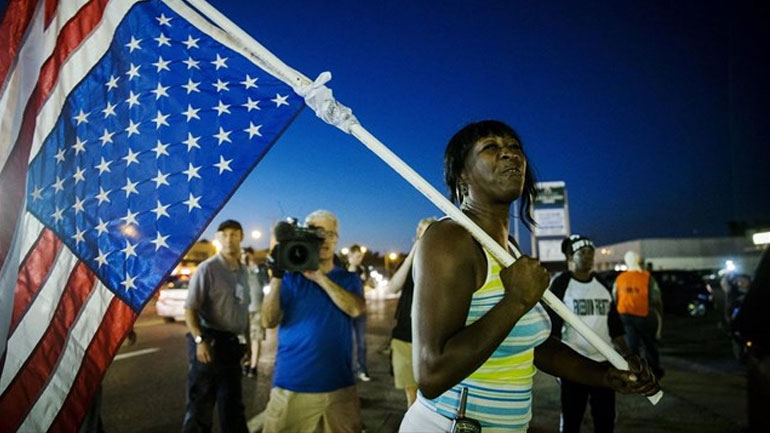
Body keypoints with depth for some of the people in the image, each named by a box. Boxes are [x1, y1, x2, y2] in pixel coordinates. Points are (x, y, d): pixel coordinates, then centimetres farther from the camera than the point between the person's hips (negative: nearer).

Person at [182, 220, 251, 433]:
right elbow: (190, 309, -14)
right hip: (210, 341, -6)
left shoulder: (243, 271, 11)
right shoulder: (207, 268, -10)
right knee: (200, 404, 3)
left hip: (232, 343, 7)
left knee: (232, 404, 17)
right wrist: (199, 340, -25)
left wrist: (248, 340, 17)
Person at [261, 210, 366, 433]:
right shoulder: (291, 277, 3)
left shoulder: (349, 279, 6)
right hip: (293, 384, -1)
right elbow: (269, 321, -8)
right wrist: (276, 277, -18)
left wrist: (319, 277, -17)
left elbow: (356, 309, -14)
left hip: (340, 384, 2)